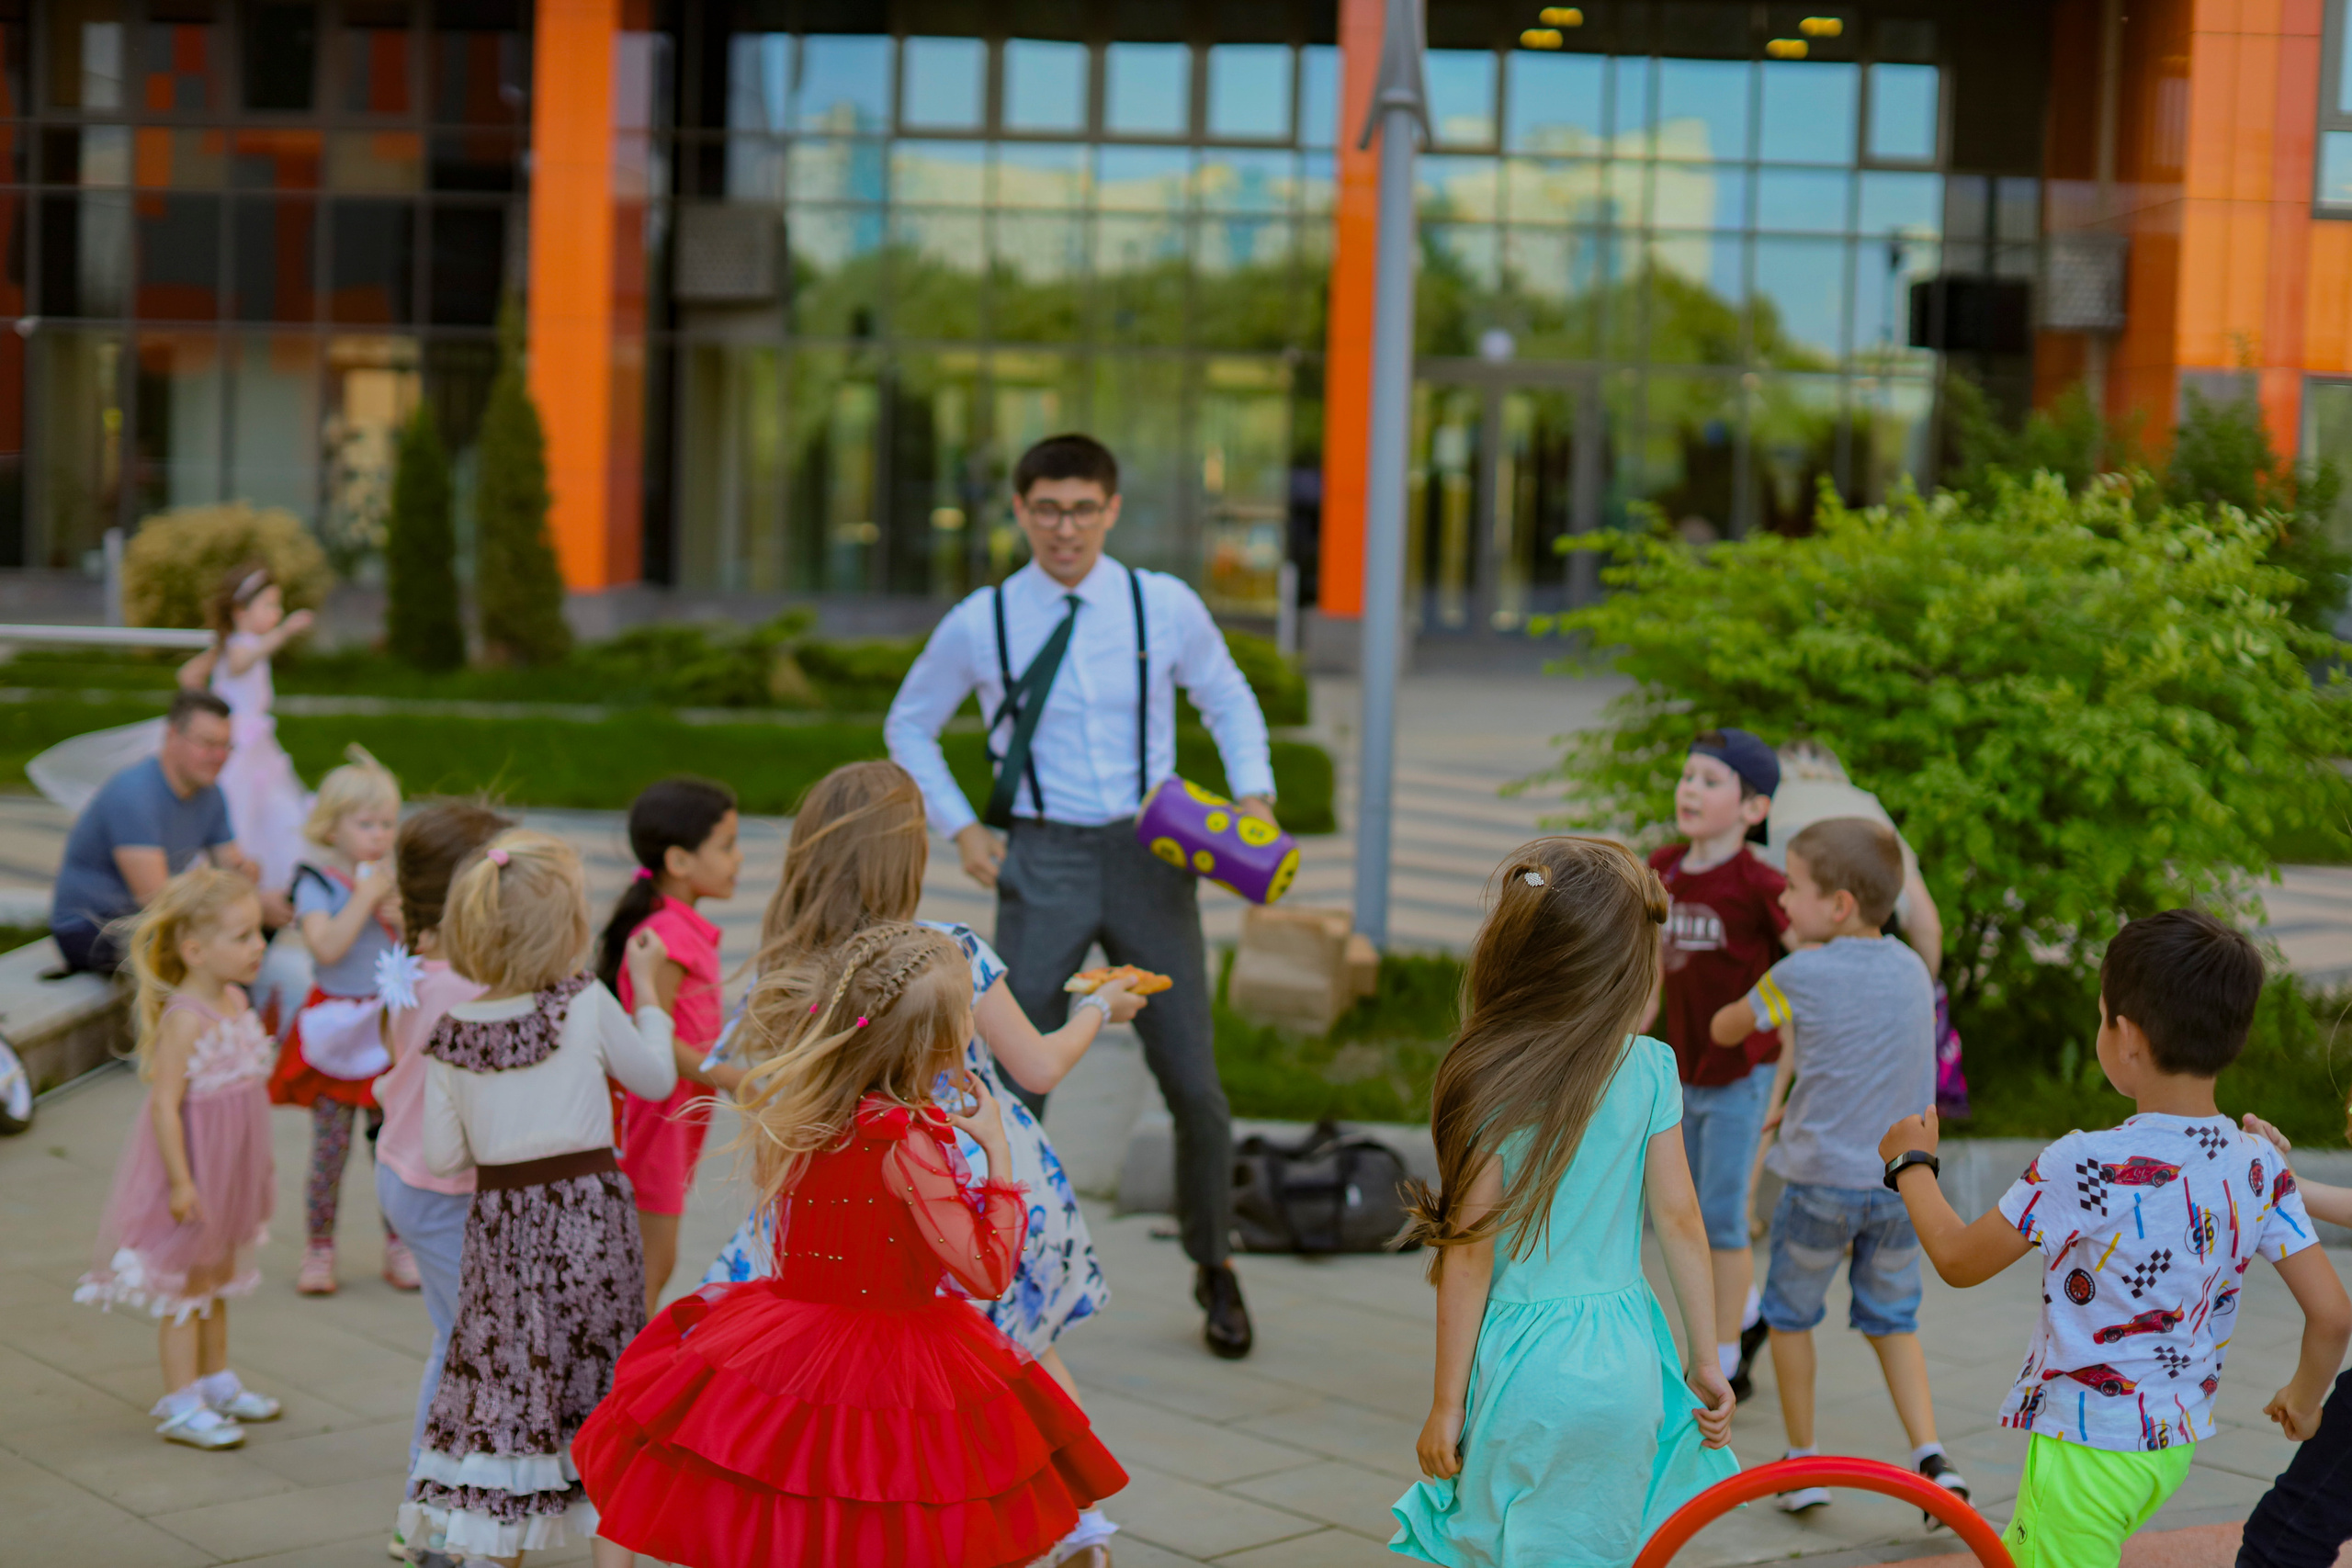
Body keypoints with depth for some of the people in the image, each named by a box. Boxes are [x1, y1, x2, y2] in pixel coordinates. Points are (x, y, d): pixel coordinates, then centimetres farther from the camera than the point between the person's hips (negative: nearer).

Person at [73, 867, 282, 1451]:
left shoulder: (235, 1000, 3)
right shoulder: (183, 1019, -24)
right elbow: (164, 1103, -25)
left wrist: (258, 1169, 19)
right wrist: (181, 1182, -25)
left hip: (229, 1169, 9)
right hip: (194, 1169, -9)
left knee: (218, 1276, 21)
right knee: (187, 1282, 2)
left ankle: (216, 1381, 36)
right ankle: (181, 1406, 12)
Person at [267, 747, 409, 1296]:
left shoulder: (395, 881, 5)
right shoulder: (317, 884, -8)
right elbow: (327, 947, -24)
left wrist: (401, 916, -9)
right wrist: (366, 896, -22)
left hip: (391, 1028, 4)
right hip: (336, 1031, -4)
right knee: (329, 1147, 1)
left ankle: (399, 1245, 19)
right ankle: (318, 1250, 13)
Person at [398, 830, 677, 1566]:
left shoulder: (450, 1033, -3)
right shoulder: (587, 1005, -10)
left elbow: (444, 1156, -1)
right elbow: (656, 1078, 5)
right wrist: (646, 987, 14)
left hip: (500, 1222, 2)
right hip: (588, 1212, -2)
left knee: (503, 1382, 10)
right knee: (602, 1393, 8)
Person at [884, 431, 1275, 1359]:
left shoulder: (1167, 608, -1)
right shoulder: (980, 624, -2)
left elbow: (1228, 699, 15)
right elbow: (909, 726, 13)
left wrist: (1254, 795, -1)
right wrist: (960, 829, 2)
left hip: (1150, 855, 1)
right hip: (1042, 863, -1)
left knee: (1193, 1085, 6)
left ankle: (1213, 1268, 29)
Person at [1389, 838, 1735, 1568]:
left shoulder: (1492, 1083, -11)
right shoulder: (1650, 1070, -2)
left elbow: (1470, 1254, -10)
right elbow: (1680, 1219, 1)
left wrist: (1447, 1404, -3)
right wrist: (1704, 1360, 12)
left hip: (1524, 1366, -3)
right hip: (1625, 1365, 3)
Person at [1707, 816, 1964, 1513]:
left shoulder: (1801, 974, -13)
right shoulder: (1913, 970, 4)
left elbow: (1725, 1029, 3)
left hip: (1822, 1180, -4)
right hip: (1902, 1182, 4)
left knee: (1789, 1313, 14)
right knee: (1892, 1320, 17)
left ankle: (1803, 1463, 20)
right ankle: (1932, 1458, 3)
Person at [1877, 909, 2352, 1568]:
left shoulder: (2083, 1167, -22)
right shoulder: (2259, 1166, -4)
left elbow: (1959, 1260, -10)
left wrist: (1911, 1162, 8)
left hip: (2087, 1449, -7)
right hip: (2176, 1440, 7)